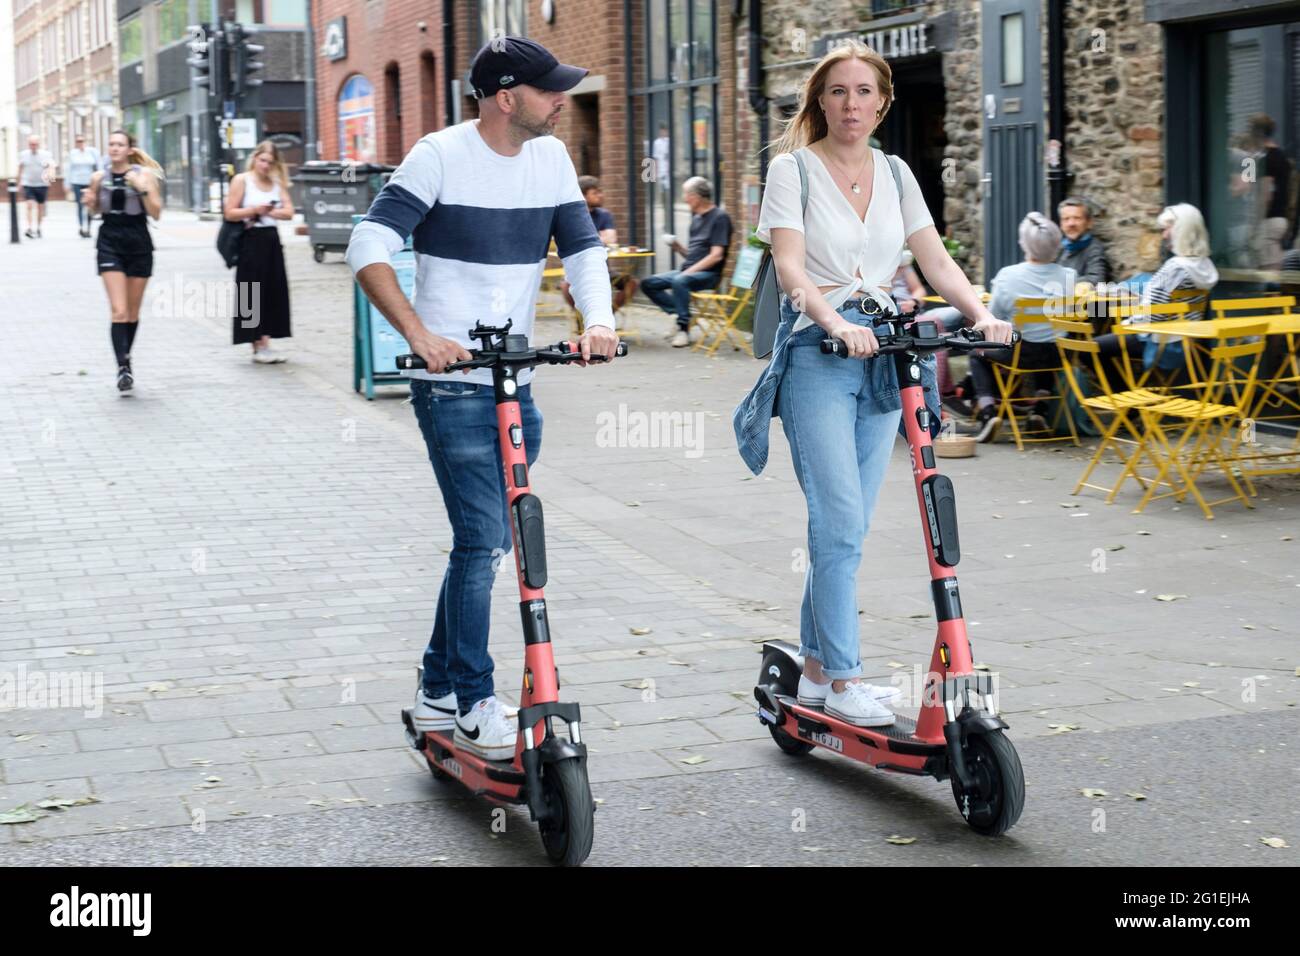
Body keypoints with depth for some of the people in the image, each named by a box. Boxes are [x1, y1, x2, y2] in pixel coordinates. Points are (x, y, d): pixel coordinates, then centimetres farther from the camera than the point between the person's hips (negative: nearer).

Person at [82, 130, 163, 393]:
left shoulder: (144, 174, -4)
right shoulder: (99, 177, 3)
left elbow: (156, 213, -7)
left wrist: (143, 189, -20)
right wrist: (89, 201, -4)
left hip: (138, 244, 0)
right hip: (109, 243, 0)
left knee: (133, 312, 12)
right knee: (118, 311, -13)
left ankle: (126, 359, 31)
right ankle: (123, 367, -17)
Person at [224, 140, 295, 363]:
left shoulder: (277, 183, 13)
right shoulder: (242, 180, -1)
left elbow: (288, 212, 3)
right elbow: (230, 213, -7)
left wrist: (269, 212, -12)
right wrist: (254, 210, -18)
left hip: (271, 239, 5)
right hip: (252, 239, -5)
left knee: (274, 292, 3)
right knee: (253, 294, -3)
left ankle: (265, 342, 10)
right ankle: (258, 346, 0)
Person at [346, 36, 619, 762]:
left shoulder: (551, 158, 6)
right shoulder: (441, 156, -11)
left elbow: (583, 248, 7)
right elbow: (369, 247, -15)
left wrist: (599, 319, -13)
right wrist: (418, 333, -27)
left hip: (517, 383, 7)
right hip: (452, 384, -7)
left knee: (487, 542, 13)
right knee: (482, 540, -10)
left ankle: (437, 693, 26)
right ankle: (475, 704, 3)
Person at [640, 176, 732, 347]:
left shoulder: (719, 217, -9)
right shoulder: (696, 217, 16)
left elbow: (716, 256, -16)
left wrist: (689, 271, -18)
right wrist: (679, 248, 0)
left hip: (709, 274, -9)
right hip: (689, 271, 9)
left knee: (679, 281, -36)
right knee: (648, 283, -3)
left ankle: (684, 328, -23)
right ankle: (680, 314, -4)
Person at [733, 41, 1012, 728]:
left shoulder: (895, 173, 13)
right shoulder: (792, 169, -2)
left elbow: (936, 261, 8)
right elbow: (790, 268, -14)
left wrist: (980, 315, -10)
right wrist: (836, 323, -31)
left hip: (883, 352, 5)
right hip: (816, 354, -5)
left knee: (847, 524, 7)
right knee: (841, 520, -13)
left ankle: (815, 665, 18)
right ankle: (843, 680, -6)